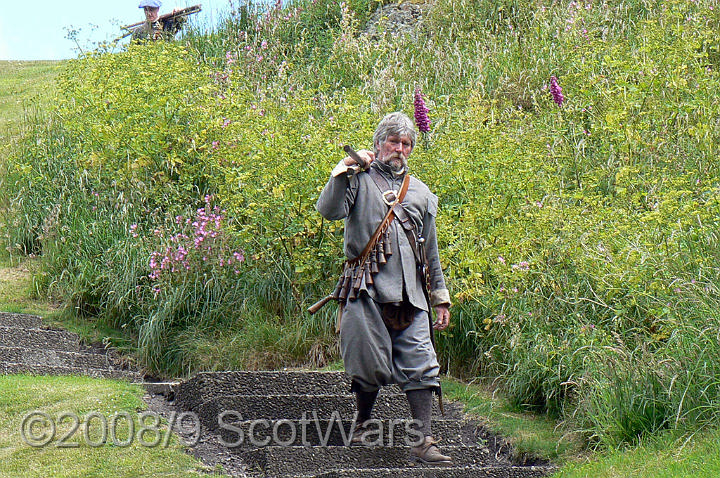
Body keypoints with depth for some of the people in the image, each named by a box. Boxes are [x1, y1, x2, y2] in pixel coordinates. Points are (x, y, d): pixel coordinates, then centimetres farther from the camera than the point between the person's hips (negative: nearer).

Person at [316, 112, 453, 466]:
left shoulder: (420, 192, 21)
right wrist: (344, 170, -14)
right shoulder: (359, 179, 6)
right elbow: (328, 210, -12)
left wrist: (441, 298, 21)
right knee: (371, 366, -2)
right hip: (369, 289, -4)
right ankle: (363, 421, 23)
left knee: (420, 366, -5)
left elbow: (431, 251, 24)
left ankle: (424, 442, -7)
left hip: (410, 294, 4)